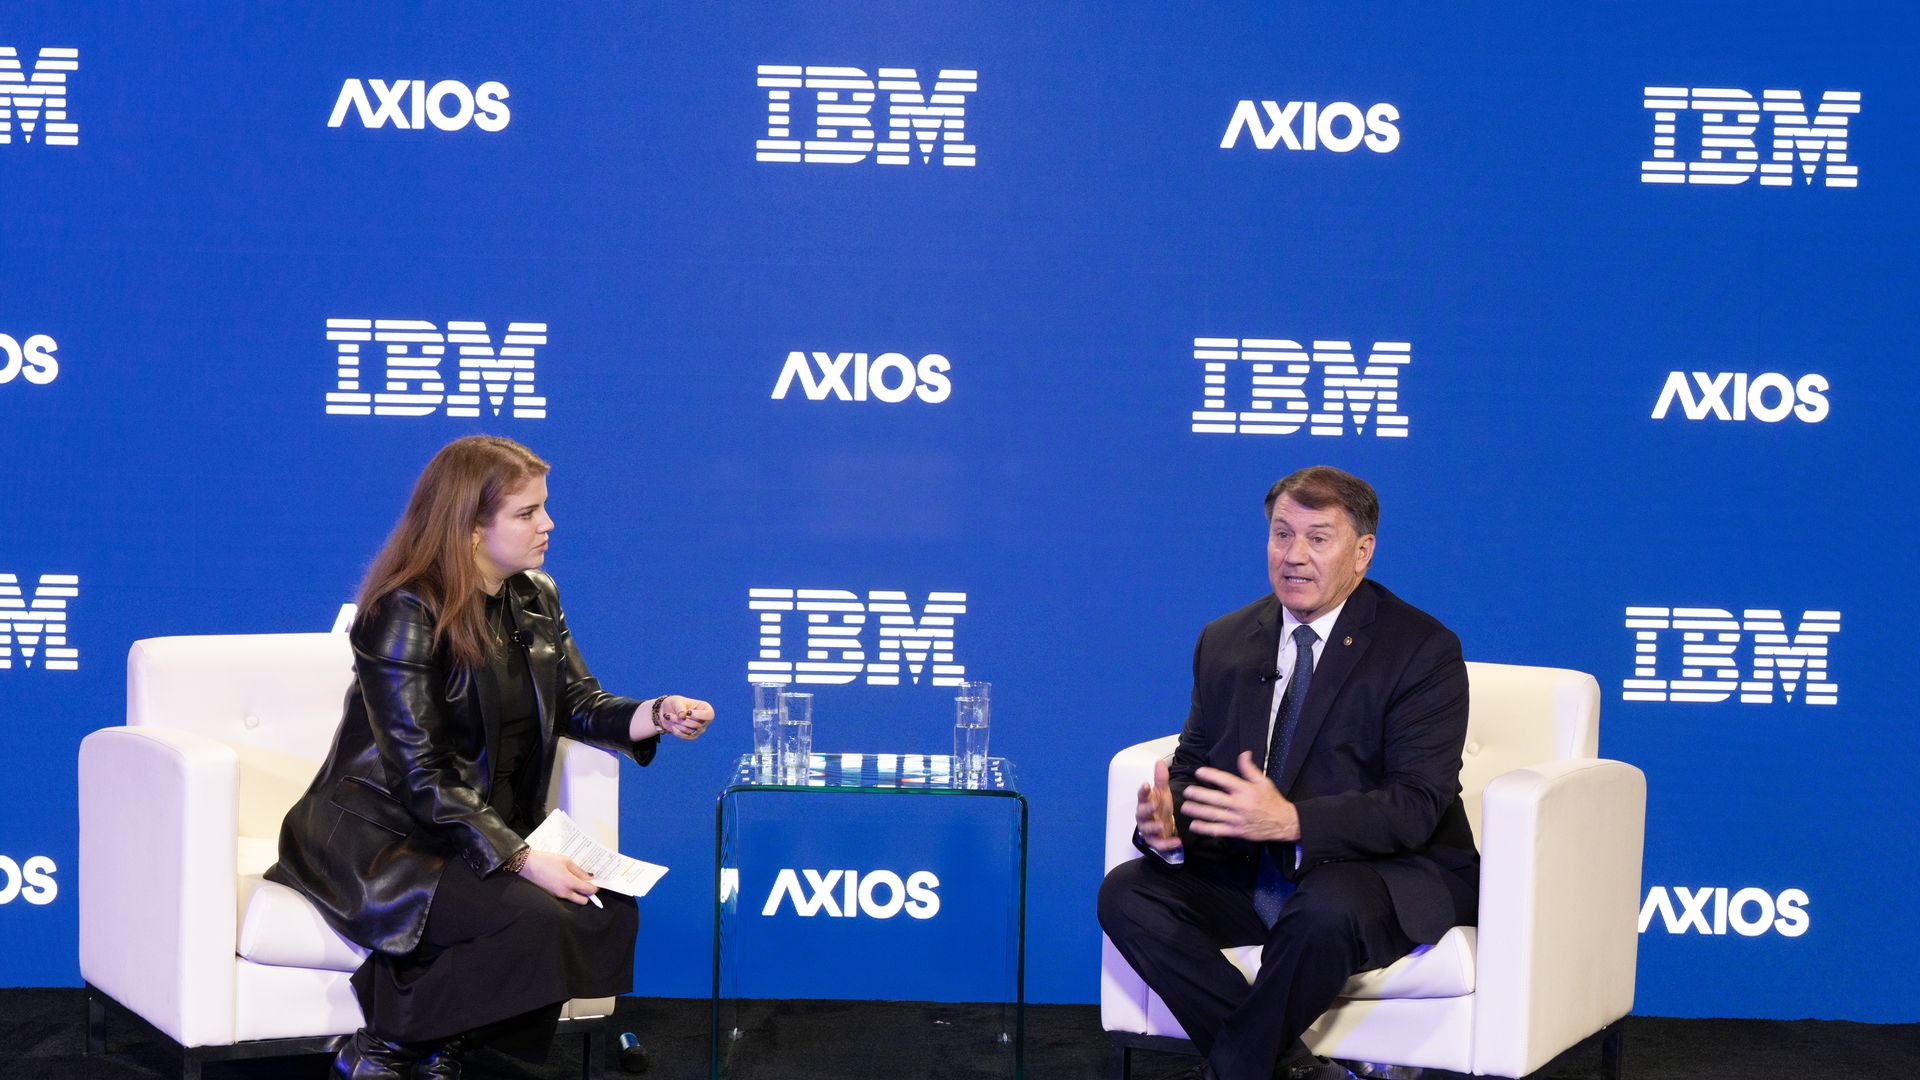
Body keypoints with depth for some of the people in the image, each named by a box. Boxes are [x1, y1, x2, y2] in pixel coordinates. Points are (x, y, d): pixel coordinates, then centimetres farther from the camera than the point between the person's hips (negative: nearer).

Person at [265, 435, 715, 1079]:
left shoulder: (535, 600, 9)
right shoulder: (405, 614, -16)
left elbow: (579, 704, 11)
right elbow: (420, 775, -21)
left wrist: (657, 716, -11)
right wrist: (521, 859, -27)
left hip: (494, 828, 8)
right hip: (384, 839, -8)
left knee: (613, 911, -16)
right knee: (535, 918, -30)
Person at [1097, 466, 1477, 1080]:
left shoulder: (1423, 649, -9)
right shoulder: (1225, 642, 10)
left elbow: (1416, 805, -18)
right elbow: (1192, 765, 11)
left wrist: (1293, 821, -34)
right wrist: (1166, 822, -16)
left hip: (1390, 875, -5)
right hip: (1250, 874, 6)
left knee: (1327, 907, -38)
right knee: (1127, 892, -17)